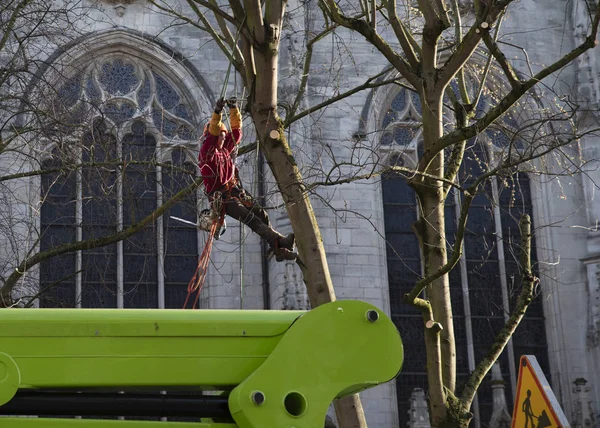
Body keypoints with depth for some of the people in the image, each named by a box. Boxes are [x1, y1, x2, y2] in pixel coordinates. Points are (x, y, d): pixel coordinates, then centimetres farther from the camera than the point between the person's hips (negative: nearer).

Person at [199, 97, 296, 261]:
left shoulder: (225, 149, 17)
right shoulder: (205, 153, -4)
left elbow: (236, 130, 15)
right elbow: (211, 133, -20)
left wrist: (234, 109, 4)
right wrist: (217, 112, -30)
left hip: (235, 191, 8)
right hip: (221, 197, -8)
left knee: (261, 214, -9)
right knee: (250, 218, -23)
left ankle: (278, 249, -16)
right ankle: (279, 240, -37)